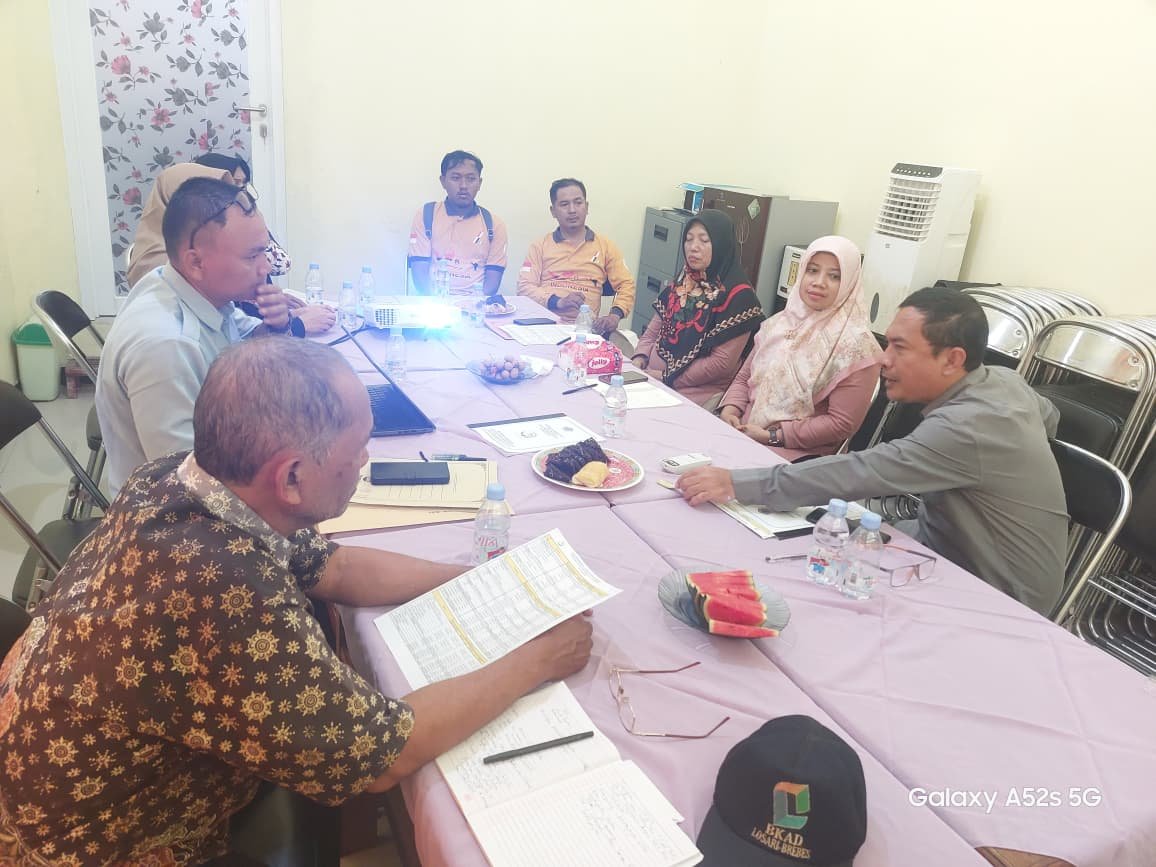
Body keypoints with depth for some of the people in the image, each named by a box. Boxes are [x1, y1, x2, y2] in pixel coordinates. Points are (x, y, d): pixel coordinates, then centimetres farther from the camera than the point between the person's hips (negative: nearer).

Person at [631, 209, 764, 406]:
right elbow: (654, 330, 15)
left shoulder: (737, 294, -10)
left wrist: (668, 378, -14)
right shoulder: (683, 282, 11)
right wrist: (639, 359, -5)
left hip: (696, 393, -7)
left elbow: (722, 363, -15)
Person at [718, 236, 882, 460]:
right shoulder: (780, 323, 9)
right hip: (742, 432, 6)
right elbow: (743, 378, 16)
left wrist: (773, 436, -14)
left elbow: (842, 423, -12)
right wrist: (730, 409, -5)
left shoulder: (856, 345, -9)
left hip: (799, 454, -5)